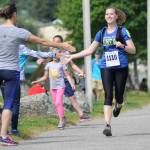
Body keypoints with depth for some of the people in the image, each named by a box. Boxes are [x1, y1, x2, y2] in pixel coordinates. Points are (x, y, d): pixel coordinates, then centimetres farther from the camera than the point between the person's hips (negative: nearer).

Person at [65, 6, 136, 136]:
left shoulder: (123, 31, 1)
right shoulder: (101, 33, 11)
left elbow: (133, 50, -1)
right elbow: (90, 50, 15)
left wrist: (122, 46, -20)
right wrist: (72, 57, 11)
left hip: (121, 67, -2)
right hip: (106, 67, 2)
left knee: (119, 95, 3)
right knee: (108, 95, -11)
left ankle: (118, 106, 41)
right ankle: (108, 125, -17)